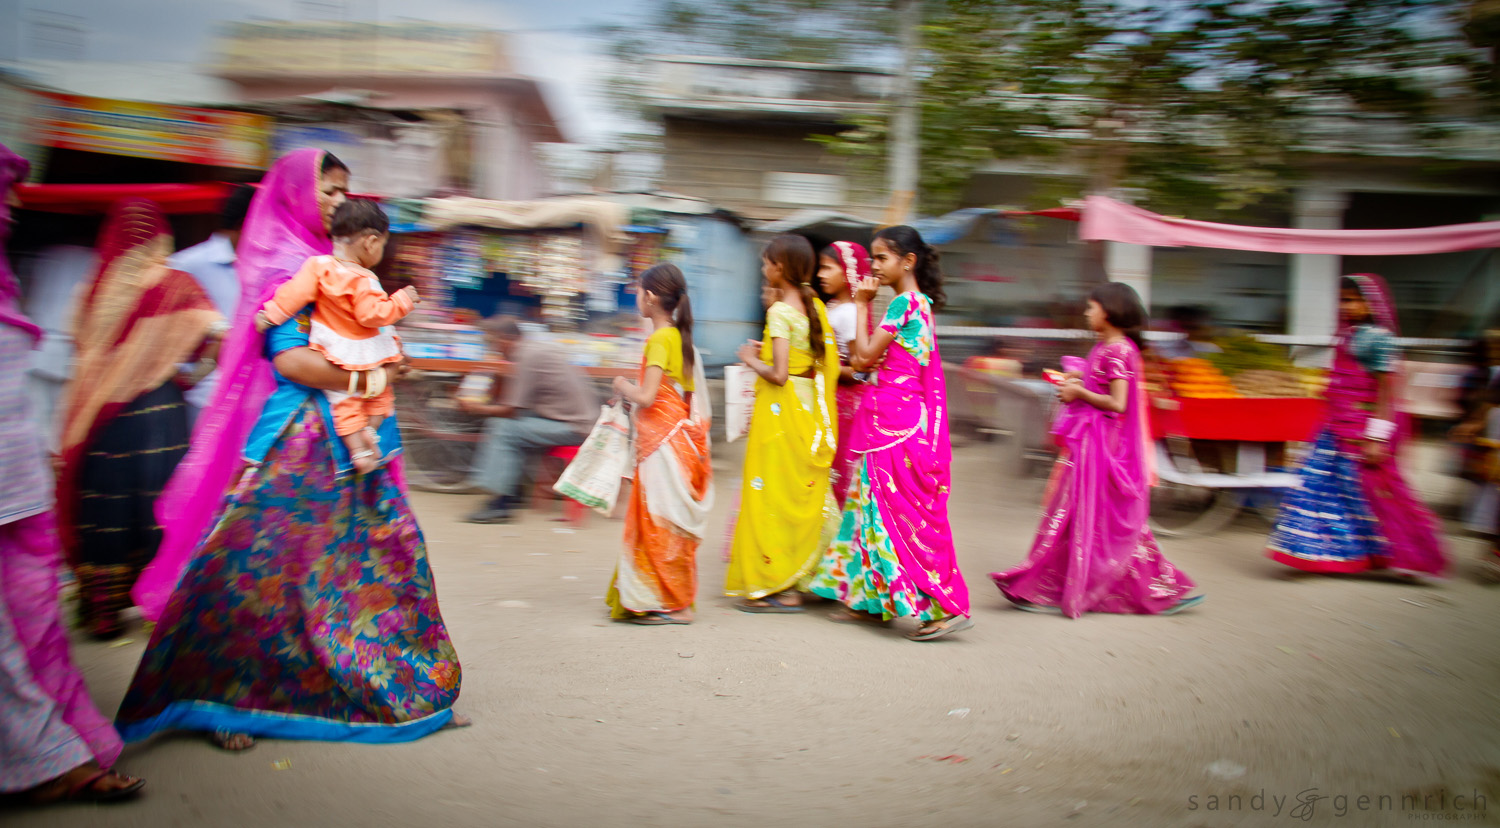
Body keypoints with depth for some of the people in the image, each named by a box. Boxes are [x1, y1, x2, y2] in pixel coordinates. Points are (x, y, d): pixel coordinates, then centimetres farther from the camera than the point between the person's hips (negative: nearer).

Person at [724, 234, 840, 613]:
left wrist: (752, 359, -2)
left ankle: (775, 587, 6)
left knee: (773, 492, 1)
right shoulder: (816, 307, 8)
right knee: (802, 494, 13)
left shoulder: (779, 311, -15)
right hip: (808, 408, 8)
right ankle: (794, 583, 20)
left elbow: (778, 374, -20)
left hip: (780, 410, -8)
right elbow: (827, 363, 10)